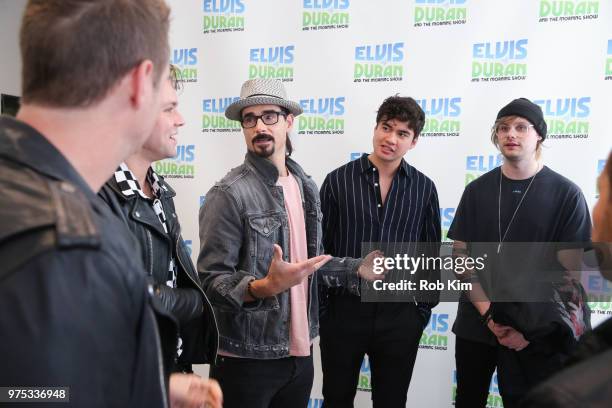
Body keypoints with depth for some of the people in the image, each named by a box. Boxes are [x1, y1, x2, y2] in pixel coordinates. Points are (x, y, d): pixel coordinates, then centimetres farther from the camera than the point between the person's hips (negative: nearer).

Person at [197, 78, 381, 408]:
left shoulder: (305, 186, 7)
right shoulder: (228, 194, -15)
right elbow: (210, 281, -17)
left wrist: (357, 270, 4)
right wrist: (263, 287, -32)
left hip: (300, 352, 6)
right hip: (247, 358, -6)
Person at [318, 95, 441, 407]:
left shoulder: (424, 188, 0)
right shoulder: (338, 180, -4)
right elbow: (319, 247, 0)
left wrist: (424, 309, 5)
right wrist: (318, 307, 0)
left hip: (400, 315, 1)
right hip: (343, 310, -1)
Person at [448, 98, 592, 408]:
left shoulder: (566, 194, -5)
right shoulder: (477, 190, 3)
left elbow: (569, 272, -6)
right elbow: (459, 256, 1)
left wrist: (533, 329, -13)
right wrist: (488, 314, -11)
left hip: (534, 336, -2)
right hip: (474, 325, 3)